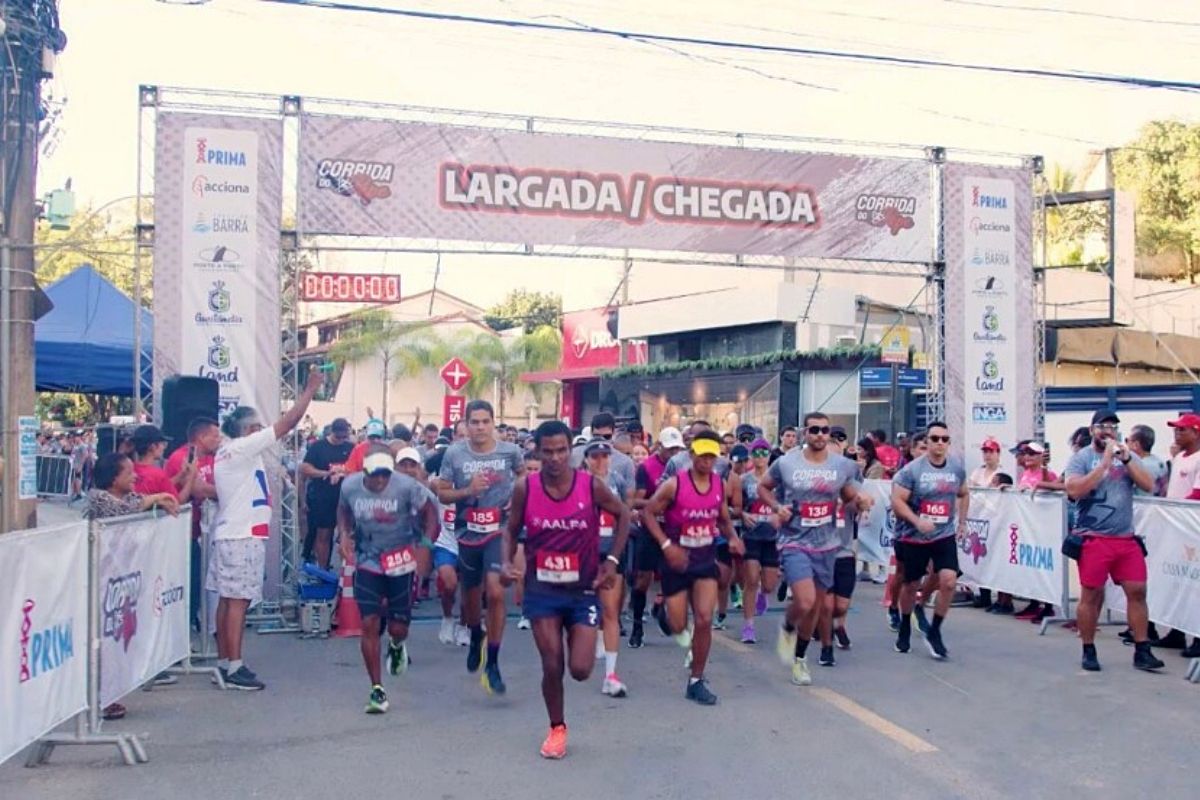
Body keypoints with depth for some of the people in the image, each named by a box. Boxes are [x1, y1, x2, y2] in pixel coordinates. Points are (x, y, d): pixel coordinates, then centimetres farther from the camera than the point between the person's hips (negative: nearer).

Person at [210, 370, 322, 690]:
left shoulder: (224, 452, 15)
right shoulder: (243, 448, -11)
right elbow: (287, 424, -14)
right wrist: (311, 388, -8)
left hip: (227, 534, 9)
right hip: (243, 536, -9)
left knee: (227, 599, 11)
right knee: (239, 601, -8)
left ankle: (223, 662, 16)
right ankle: (235, 667, -7)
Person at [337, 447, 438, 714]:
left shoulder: (406, 486, -19)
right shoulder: (349, 486, -11)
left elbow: (429, 511, -4)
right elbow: (343, 510, 11)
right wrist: (344, 534, -7)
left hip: (401, 560, -1)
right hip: (367, 561, 1)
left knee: (398, 627, 2)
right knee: (369, 624, -6)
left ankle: (397, 646, 43)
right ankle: (377, 690, 7)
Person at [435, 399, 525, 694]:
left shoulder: (510, 451, -5)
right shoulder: (454, 454, -5)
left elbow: (524, 475, 15)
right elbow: (442, 493, 0)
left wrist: (518, 498, -3)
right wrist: (467, 490, -18)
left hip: (499, 531, -2)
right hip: (468, 533, 2)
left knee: (495, 592, -18)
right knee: (471, 597, 16)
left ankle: (492, 664, -6)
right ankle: (476, 639, 50)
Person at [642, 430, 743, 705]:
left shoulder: (720, 485, -1)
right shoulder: (674, 484, -15)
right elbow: (648, 513, -10)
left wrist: (733, 538, -6)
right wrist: (666, 545, -21)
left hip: (706, 561, 3)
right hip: (677, 562, -3)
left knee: (704, 621, -9)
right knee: (678, 626, 4)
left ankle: (696, 681, 6)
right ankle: (664, 609, 43)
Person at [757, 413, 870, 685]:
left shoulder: (844, 466, 0)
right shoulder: (786, 463, -6)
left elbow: (849, 497, 13)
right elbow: (763, 487, 9)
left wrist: (860, 500, -10)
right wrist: (777, 507, -10)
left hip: (827, 545, 3)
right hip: (794, 543, -3)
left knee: (815, 607, 13)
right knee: (805, 602, -20)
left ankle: (799, 658, 34)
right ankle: (787, 628, 15)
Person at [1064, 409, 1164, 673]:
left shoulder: (1127, 455, 12)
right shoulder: (1081, 458, 0)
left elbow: (1149, 485, 2)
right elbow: (1074, 490, -15)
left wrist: (1126, 459, -10)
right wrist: (1105, 462, -15)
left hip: (1126, 537, 4)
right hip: (1093, 538, -4)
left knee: (1137, 590, 1)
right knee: (1092, 594, 1)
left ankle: (1142, 651, 10)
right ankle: (1089, 651, 12)